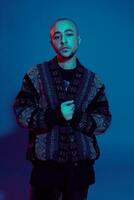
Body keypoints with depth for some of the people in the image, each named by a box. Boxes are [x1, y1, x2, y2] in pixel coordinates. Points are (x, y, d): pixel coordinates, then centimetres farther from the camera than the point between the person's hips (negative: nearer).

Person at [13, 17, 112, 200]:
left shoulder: (93, 81, 3)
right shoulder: (36, 74, 0)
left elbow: (104, 120, 0)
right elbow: (21, 112, -5)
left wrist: (77, 118, -19)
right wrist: (54, 116, -21)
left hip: (81, 166, 2)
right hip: (45, 164, -1)